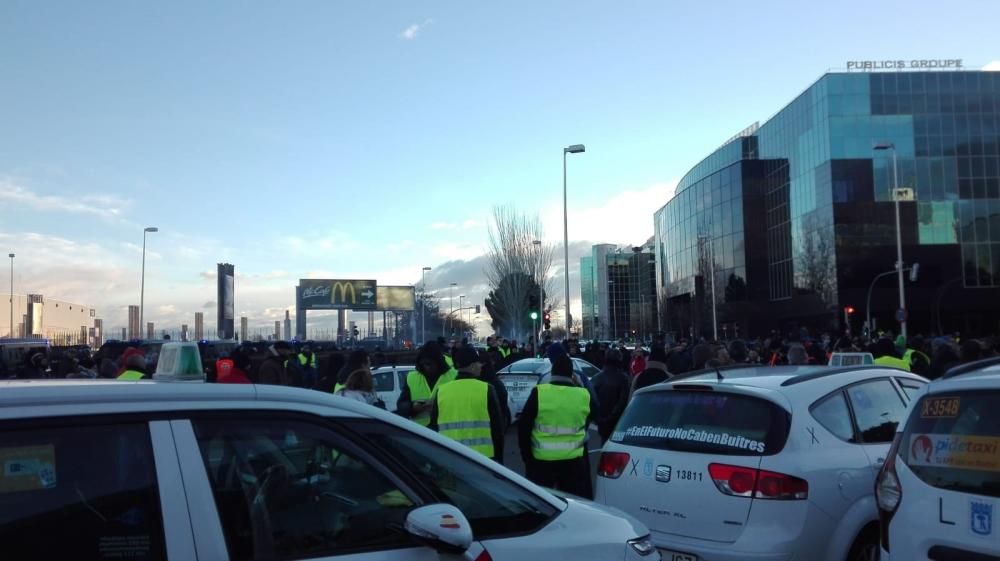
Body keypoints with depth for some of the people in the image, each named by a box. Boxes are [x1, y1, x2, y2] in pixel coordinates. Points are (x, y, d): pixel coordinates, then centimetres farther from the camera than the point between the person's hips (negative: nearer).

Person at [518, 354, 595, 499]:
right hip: (573, 460, 2)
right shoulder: (583, 394, -4)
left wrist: (526, 455, 4)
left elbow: (523, 425, -7)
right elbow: (596, 415, 18)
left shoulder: (539, 392, -10)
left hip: (542, 459, -2)